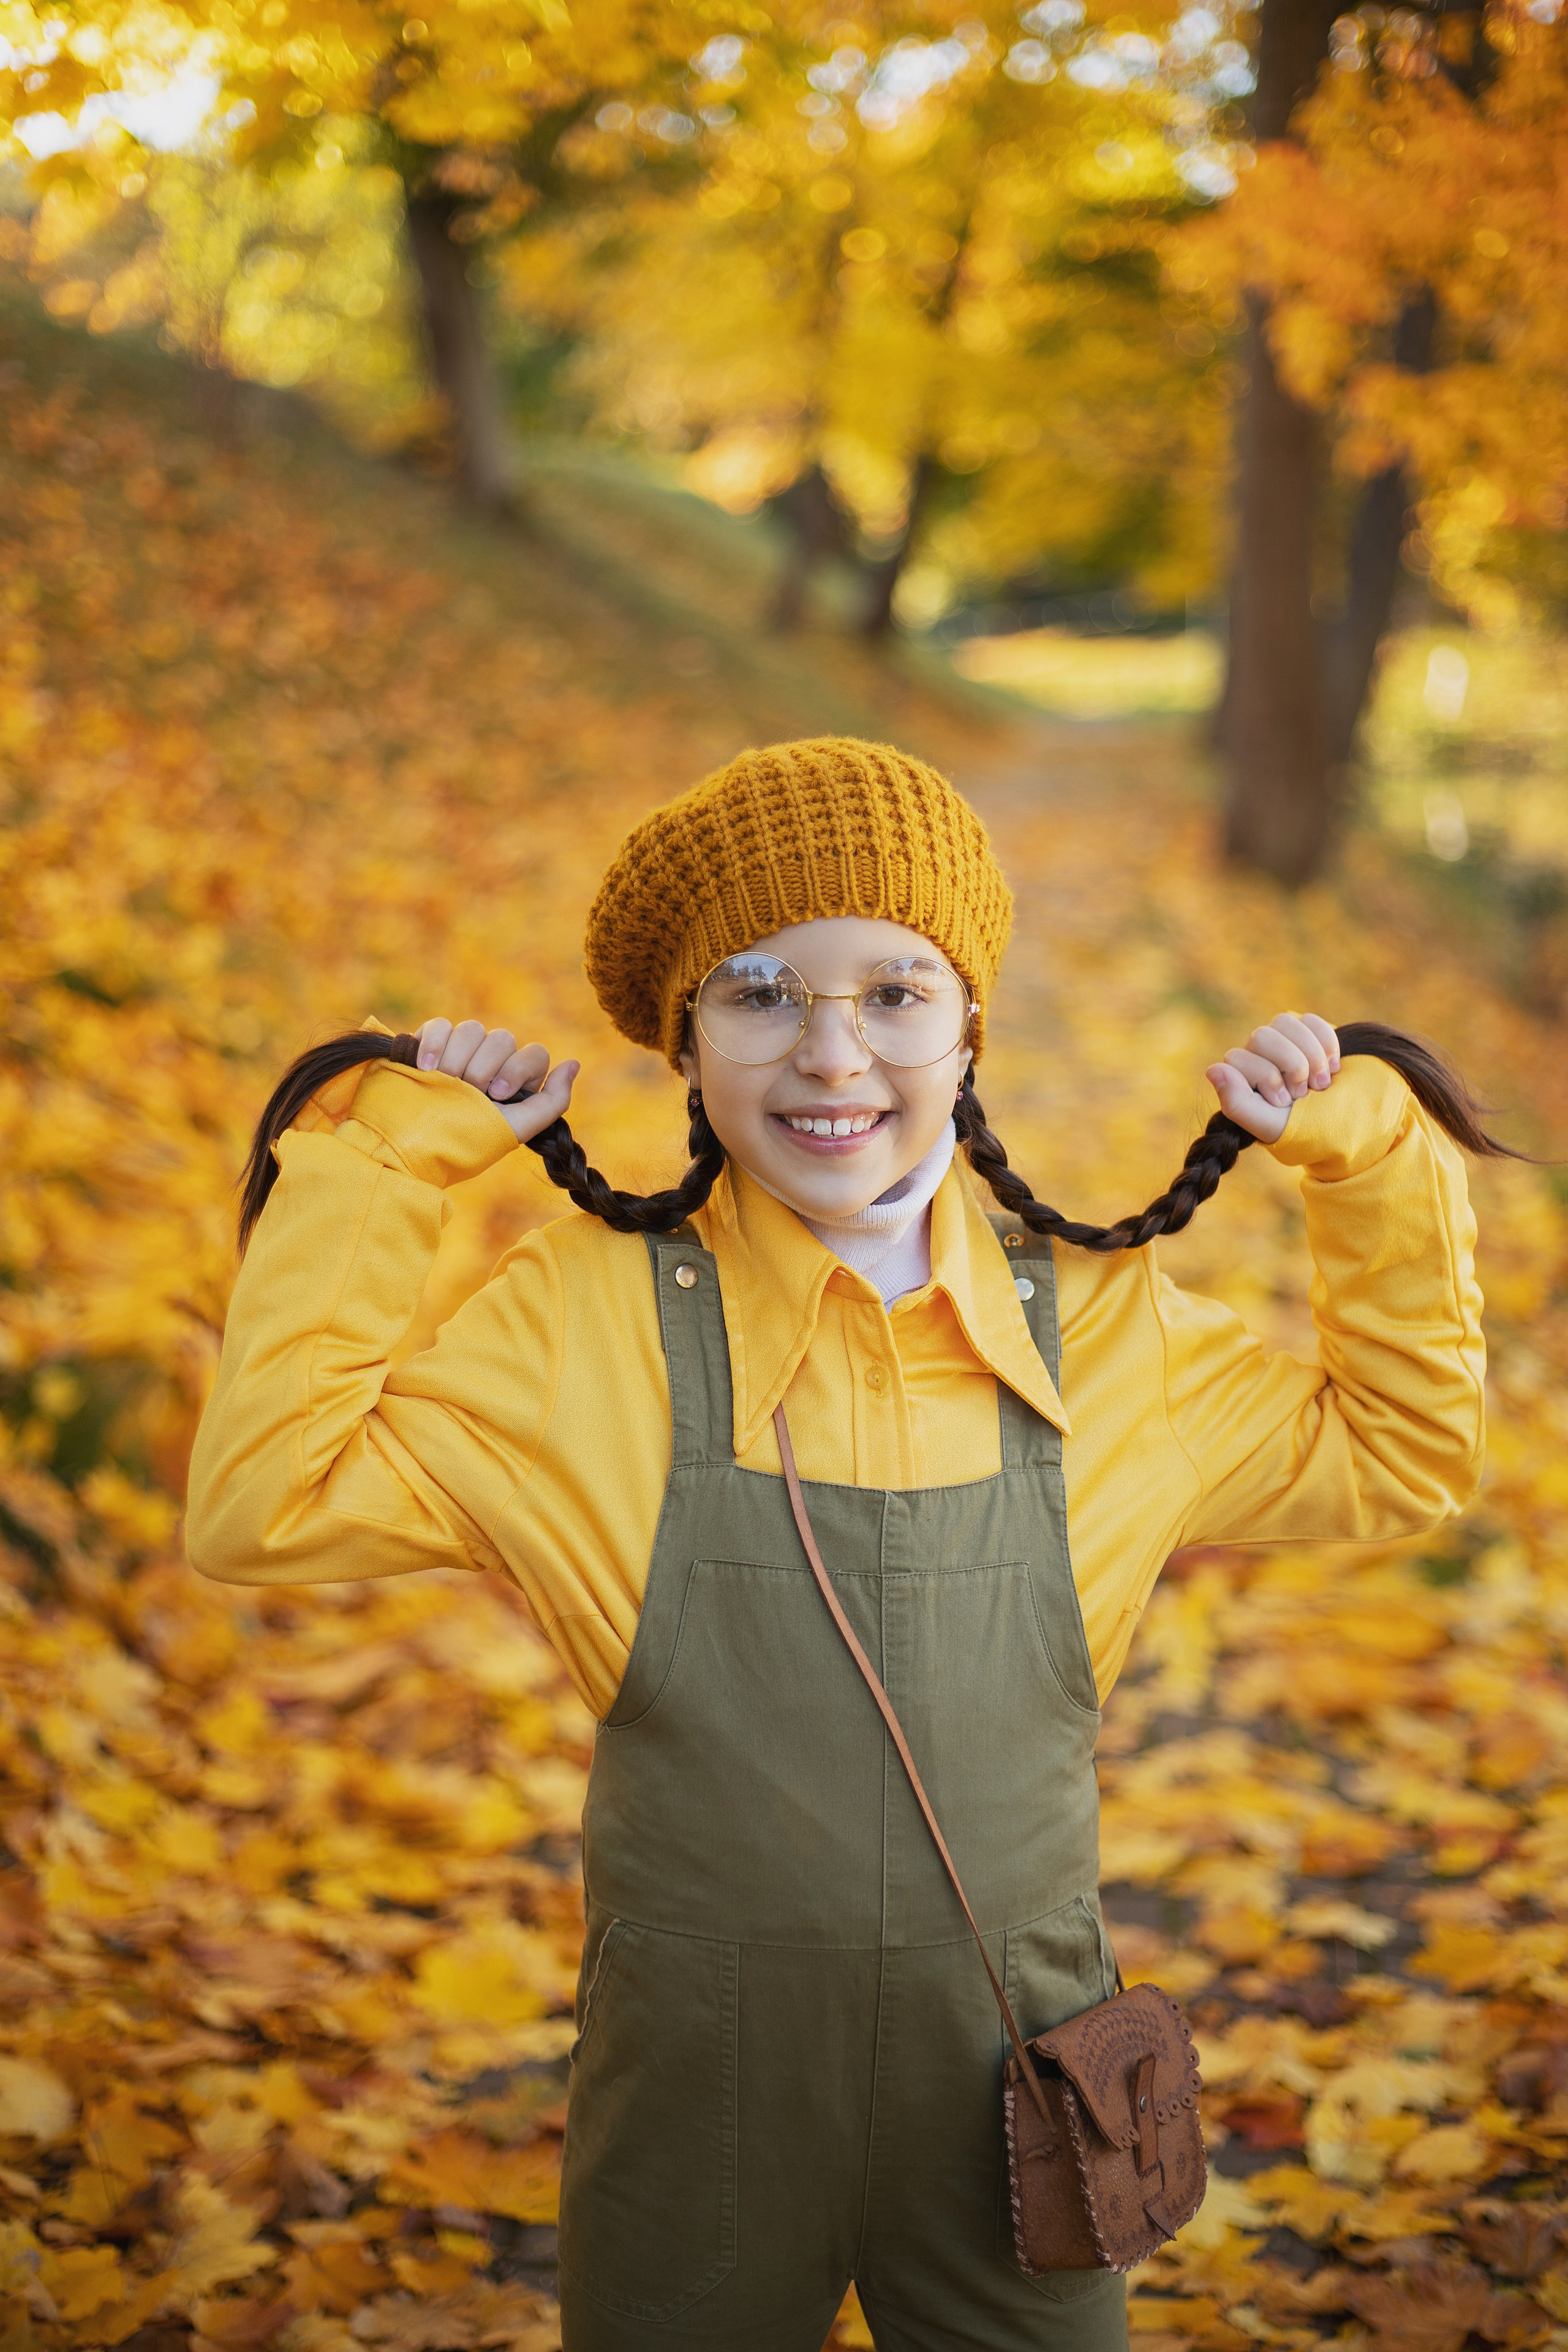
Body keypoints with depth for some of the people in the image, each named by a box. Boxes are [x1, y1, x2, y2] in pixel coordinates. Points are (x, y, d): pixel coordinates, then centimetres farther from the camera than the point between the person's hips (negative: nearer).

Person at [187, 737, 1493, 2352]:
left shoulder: (1101, 1331, -3)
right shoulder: (590, 1325, -10)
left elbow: (1397, 1455, 11)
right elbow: (268, 1504, -15)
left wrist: (1372, 1164, 1)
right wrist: (380, 1159, -13)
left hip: (1011, 2102, 2)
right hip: (698, 2109, -2)